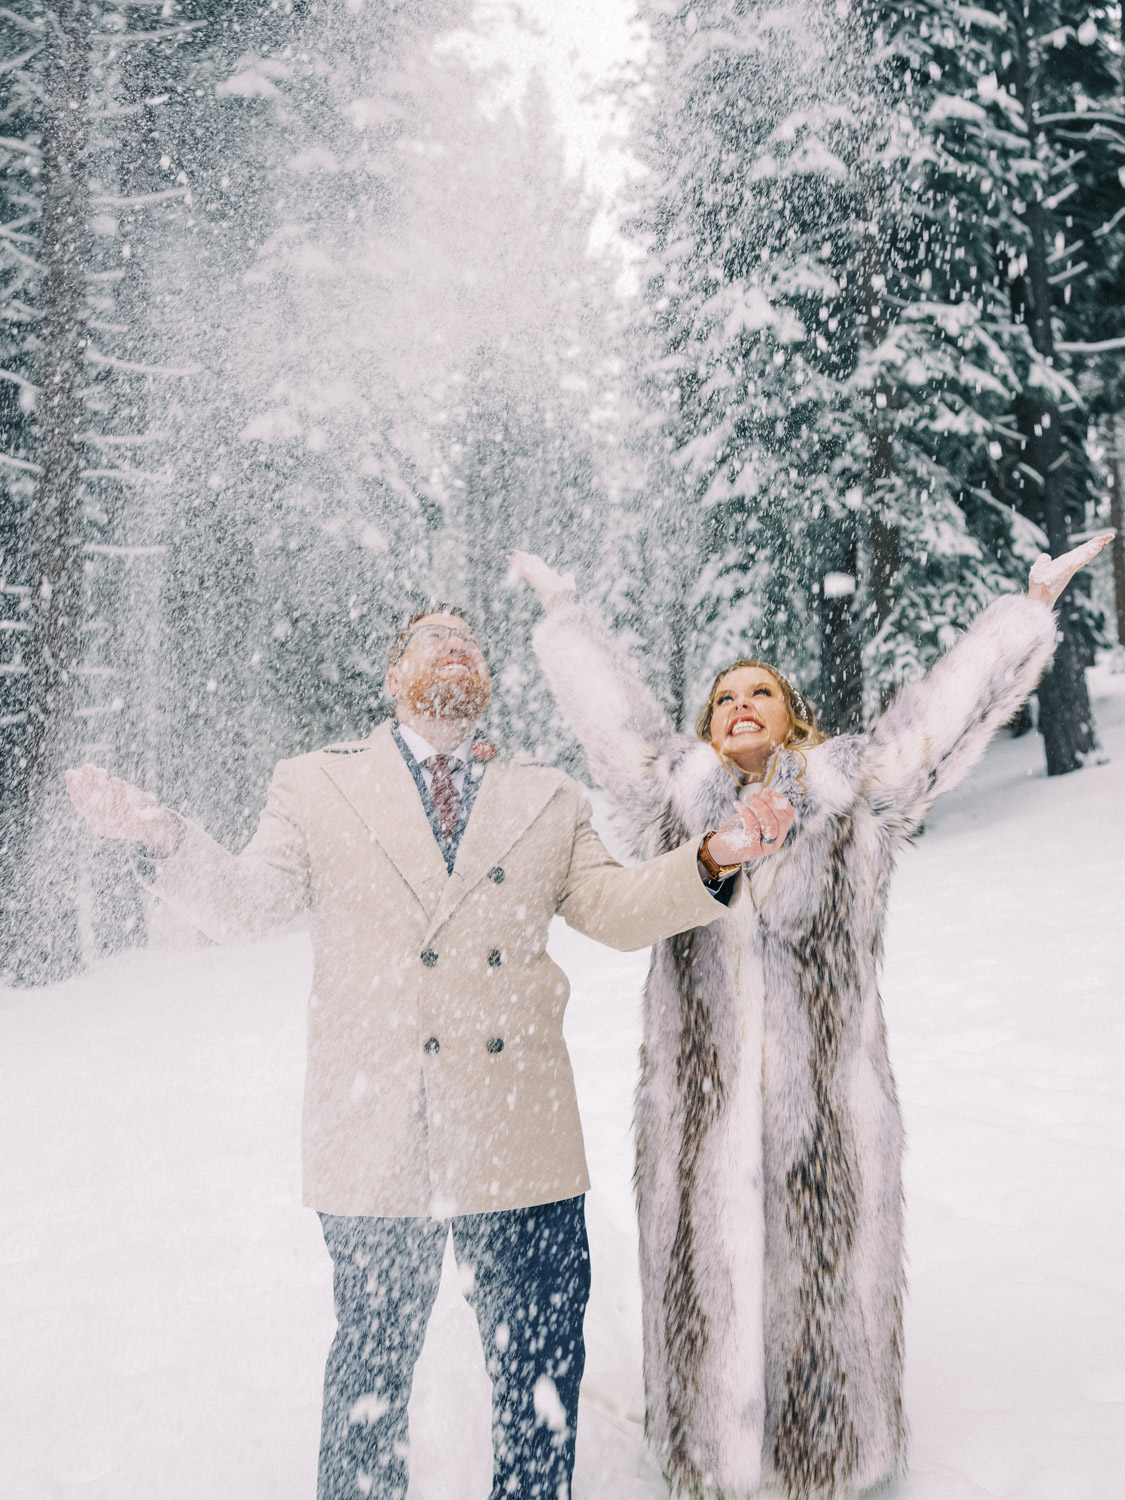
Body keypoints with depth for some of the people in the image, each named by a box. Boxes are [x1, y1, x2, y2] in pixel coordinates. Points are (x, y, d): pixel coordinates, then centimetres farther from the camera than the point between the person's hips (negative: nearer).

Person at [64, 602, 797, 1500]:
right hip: (376, 1134, -2)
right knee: (373, 1358, 11)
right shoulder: (317, 786, 9)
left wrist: (715, 858, -8)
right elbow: (240, 906, 4)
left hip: (521, 1135, 2)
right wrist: (163, 837, -14)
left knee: (541, 1362, 11)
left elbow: (618, 912, 7)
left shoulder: (550, 800, 13)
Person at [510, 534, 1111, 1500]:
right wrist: (563, 610, 29)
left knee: (822, 1283, 8)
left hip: (824, 1095, -1)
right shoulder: (672, 796, 9)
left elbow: (942, 709, 12)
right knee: (708, 1279, 9)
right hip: (701, 1096, 1)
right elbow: (611, 701, 19)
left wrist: (1031, 608, 17)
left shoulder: (850, 795, 7)